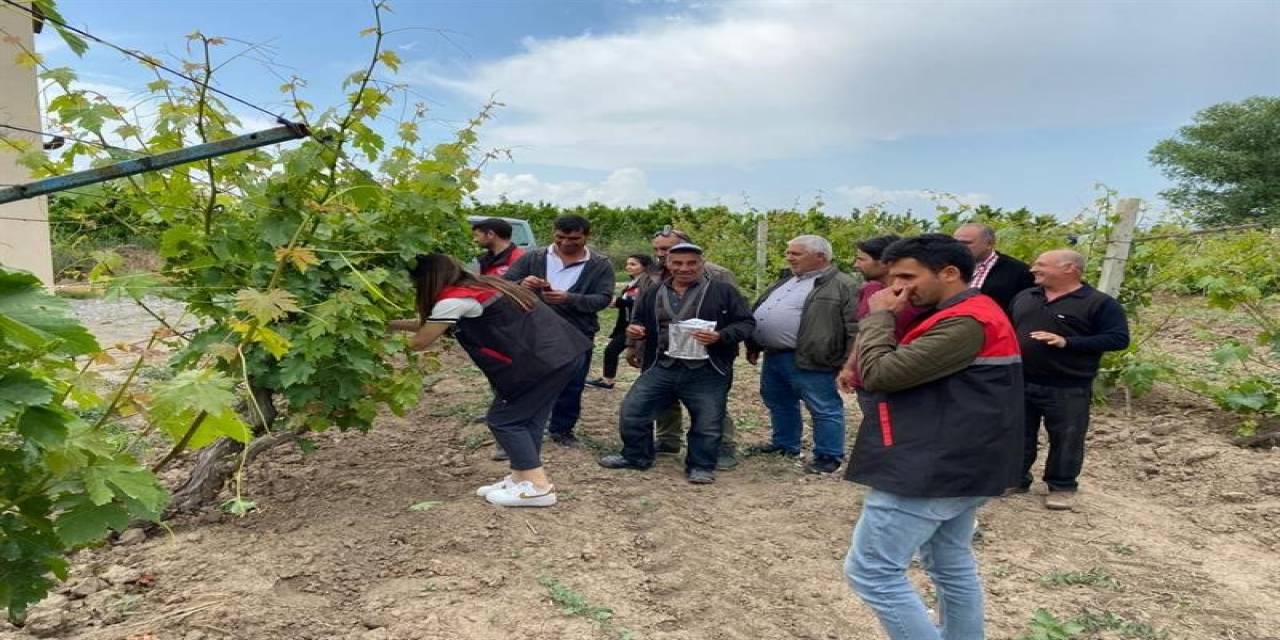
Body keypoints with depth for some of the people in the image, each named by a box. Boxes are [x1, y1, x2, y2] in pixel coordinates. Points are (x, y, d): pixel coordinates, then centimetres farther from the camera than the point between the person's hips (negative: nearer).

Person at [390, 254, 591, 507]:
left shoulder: (454, 299, -8)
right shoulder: (479, 286, 19)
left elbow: (420, 342, 2)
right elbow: (429, 324, 29)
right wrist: (393, 323, 29)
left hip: (546, 360, -9)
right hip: (566, 352, 9)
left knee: (503, 419, 3)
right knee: (527, 417, 16)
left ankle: (538, 486, 3)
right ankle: (522, 476, 23)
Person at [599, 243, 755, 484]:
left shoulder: (723, 291, -2)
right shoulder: (654, 294, 11)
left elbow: (746, 322, -3)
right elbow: (640, 321, 25)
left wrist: (720, 336, -20)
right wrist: (634, 329, 1)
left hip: (707, 373, -3)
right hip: (661, 368, 3)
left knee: (707, 423, 3)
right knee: (631, 410, 3)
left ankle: (701, 467, 25)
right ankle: (636, 456, 24)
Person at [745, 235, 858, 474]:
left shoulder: (843, 286, -10)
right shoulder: (786, 280, 16)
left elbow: (854, 328, -13)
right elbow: (760, 310, 22)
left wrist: (849, 363, -17)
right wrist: (753, 346, 20)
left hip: (808, 361, -8)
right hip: (773, 356, 9)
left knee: (823, 409, 1)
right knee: (779, 404, 20)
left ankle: (829, 456, 11)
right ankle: (785, 445, 35)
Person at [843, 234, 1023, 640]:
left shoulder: (964, 323, -21)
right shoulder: (971, 315, 15)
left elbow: (879, 374, -22)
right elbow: (910, 369, 15)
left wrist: (879, 316, -11)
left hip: (933, 469, -11)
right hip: (960, 465, 11)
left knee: (870, 572, -5)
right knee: (952, 566, 19)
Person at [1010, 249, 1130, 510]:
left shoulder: (1099, 303, -8)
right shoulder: (1024, 297, 9)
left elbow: (1118, 339, -14)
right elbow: (1008, 329, 21)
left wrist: (1067, 342, -23)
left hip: (1068, 389, -4)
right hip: (1020, 384, 5)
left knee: (1065, 439, 6)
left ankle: (1062, 486, 23)